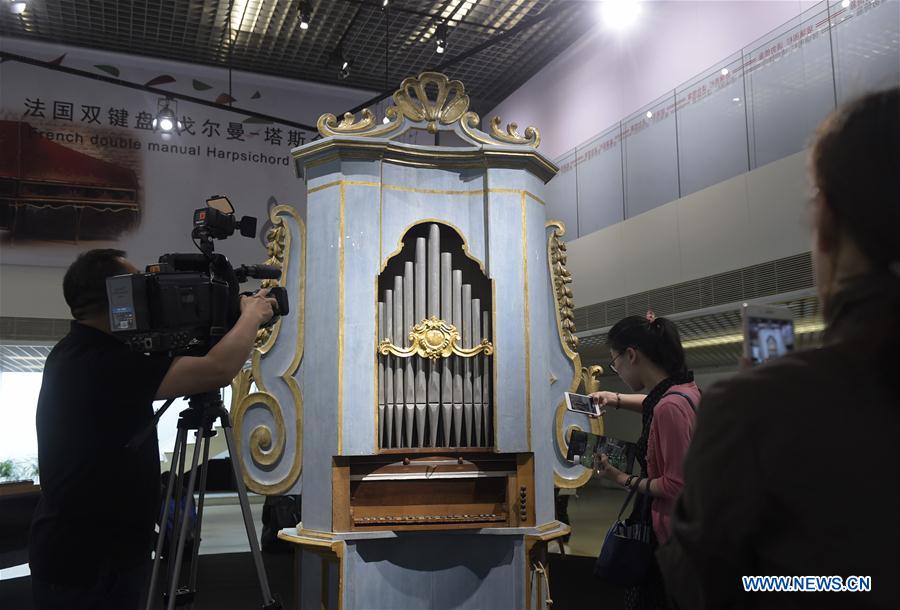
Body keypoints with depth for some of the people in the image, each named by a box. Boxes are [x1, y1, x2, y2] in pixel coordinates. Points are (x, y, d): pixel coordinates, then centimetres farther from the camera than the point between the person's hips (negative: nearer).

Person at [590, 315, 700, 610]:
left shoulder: (670, 406, -26)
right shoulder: (685, 389, 4)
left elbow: (677, 485, -25)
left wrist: (625, 480, -14)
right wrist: (618, 399, 16)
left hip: (668, 533, -9)